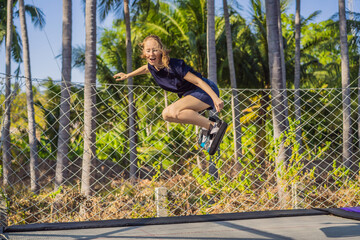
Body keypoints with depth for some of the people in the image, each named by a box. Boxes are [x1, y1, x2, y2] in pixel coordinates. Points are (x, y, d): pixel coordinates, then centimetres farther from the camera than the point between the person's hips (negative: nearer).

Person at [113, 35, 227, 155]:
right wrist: (127, 75, 35)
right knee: (166, 114, 1)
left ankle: (214, 126, -22)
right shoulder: (152, 66, -3)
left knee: (174, 110, -26)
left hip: (205, 92, -9)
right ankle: (206, 124, 2)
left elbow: (198, 81, -25)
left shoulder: (174, 65, -27)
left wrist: (216, 98, -31)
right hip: (189, 94, 9)